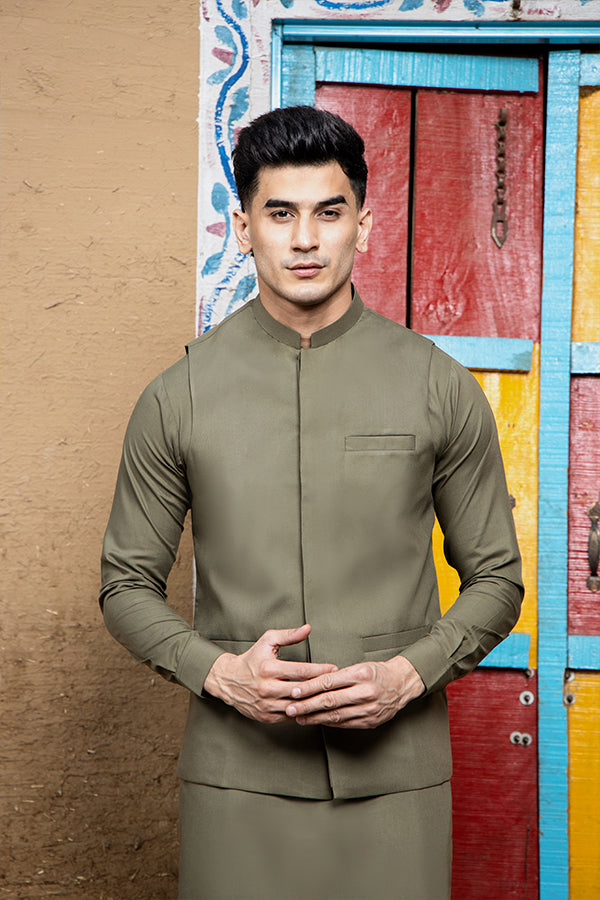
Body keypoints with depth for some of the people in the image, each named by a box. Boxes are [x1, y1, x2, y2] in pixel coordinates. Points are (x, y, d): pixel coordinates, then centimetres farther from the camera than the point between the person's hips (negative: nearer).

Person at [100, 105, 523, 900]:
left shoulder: (440, 387, 0)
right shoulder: (177, 396, 1)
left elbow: (496, 578, 6)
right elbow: (127, 583, 6)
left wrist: (408, 673, -10)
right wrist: (218, 670, -10)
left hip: (396, 769, 0)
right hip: (237, 773, 0)